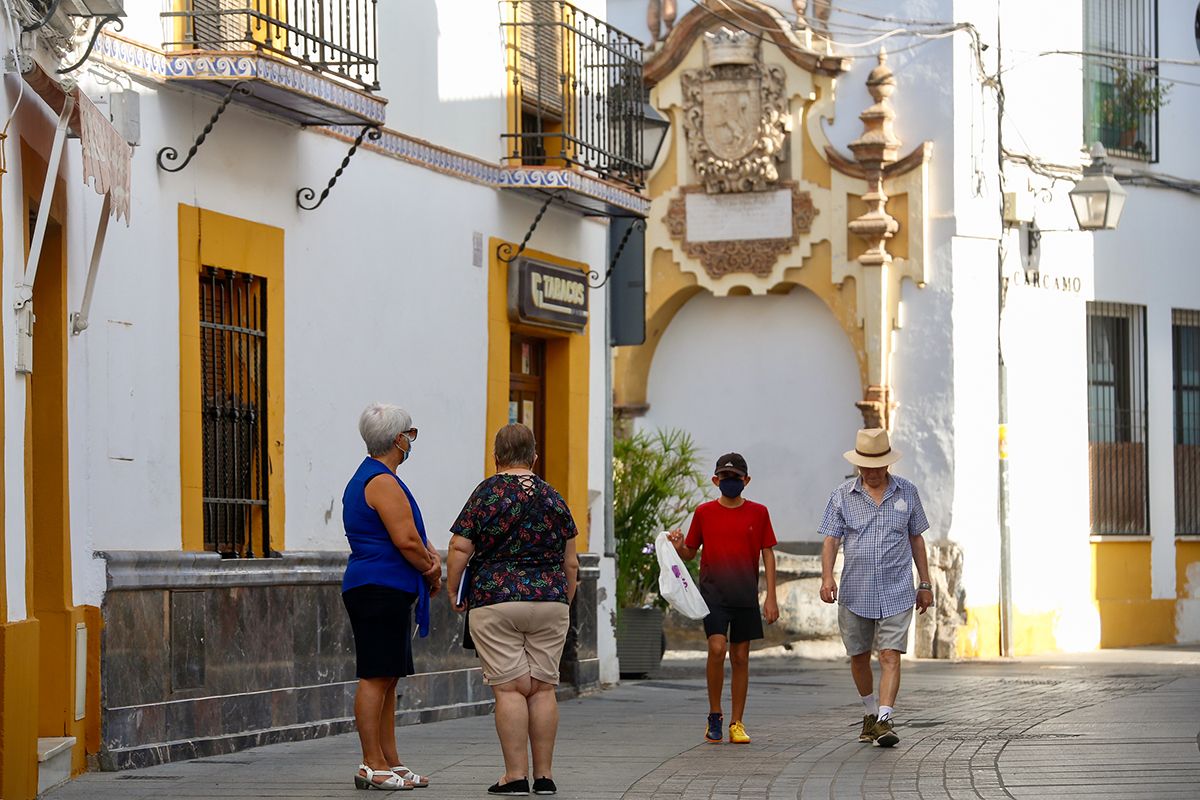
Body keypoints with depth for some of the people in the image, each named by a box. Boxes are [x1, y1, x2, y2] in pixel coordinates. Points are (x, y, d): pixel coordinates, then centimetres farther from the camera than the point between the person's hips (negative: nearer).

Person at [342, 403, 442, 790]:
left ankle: (390, 762, 15)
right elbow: (405, 541, -19)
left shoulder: (366, 478, 20)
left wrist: (430, 555, 1)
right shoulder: (382, 482, -13)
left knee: (387, 679, 12)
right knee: (376, 677, -10)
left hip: (383, 593, 11)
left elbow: (412, 534, 21)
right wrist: (432, 570, -1)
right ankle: (372, 766, -9)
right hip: (380, 591, -11)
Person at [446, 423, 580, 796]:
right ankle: (544, 775, 6)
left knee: (510, 688, -4)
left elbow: (459, 549, -6)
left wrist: (452, 590, 7)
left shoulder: (485, 494, -2)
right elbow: (571, 562, 11)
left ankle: (516, 775, -7)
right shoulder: (553, 497, 8)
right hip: (550, 601, 3)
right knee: (543, 688, 6)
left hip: (495, 602, -3)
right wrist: (564, 604, 21)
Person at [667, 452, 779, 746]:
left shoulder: (758, 513, 5)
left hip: (746, 596, 1)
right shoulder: (704, 512, 4)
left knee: (740, 657, 4)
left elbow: (767, 555, 7)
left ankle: (736, 724, 12)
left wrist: (771, 597, 1)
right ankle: (714, 716, -2)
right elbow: (690, 553, 11)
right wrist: (678, 547, -13)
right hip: (713, 592, -1)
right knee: (717, 648, -18)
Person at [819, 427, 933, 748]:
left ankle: (884, 721, -18)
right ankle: (871, 713, 32)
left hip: (896, 593, -1)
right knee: (859, 658, 12)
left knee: (890, 656, -12)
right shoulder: (842, 496, 1)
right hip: (855, 593, 1)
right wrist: (827, 577, -18)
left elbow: (916, 539, 12)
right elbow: (831, 540, -2)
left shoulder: (907, 493, 4)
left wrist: (925, 584, 12)